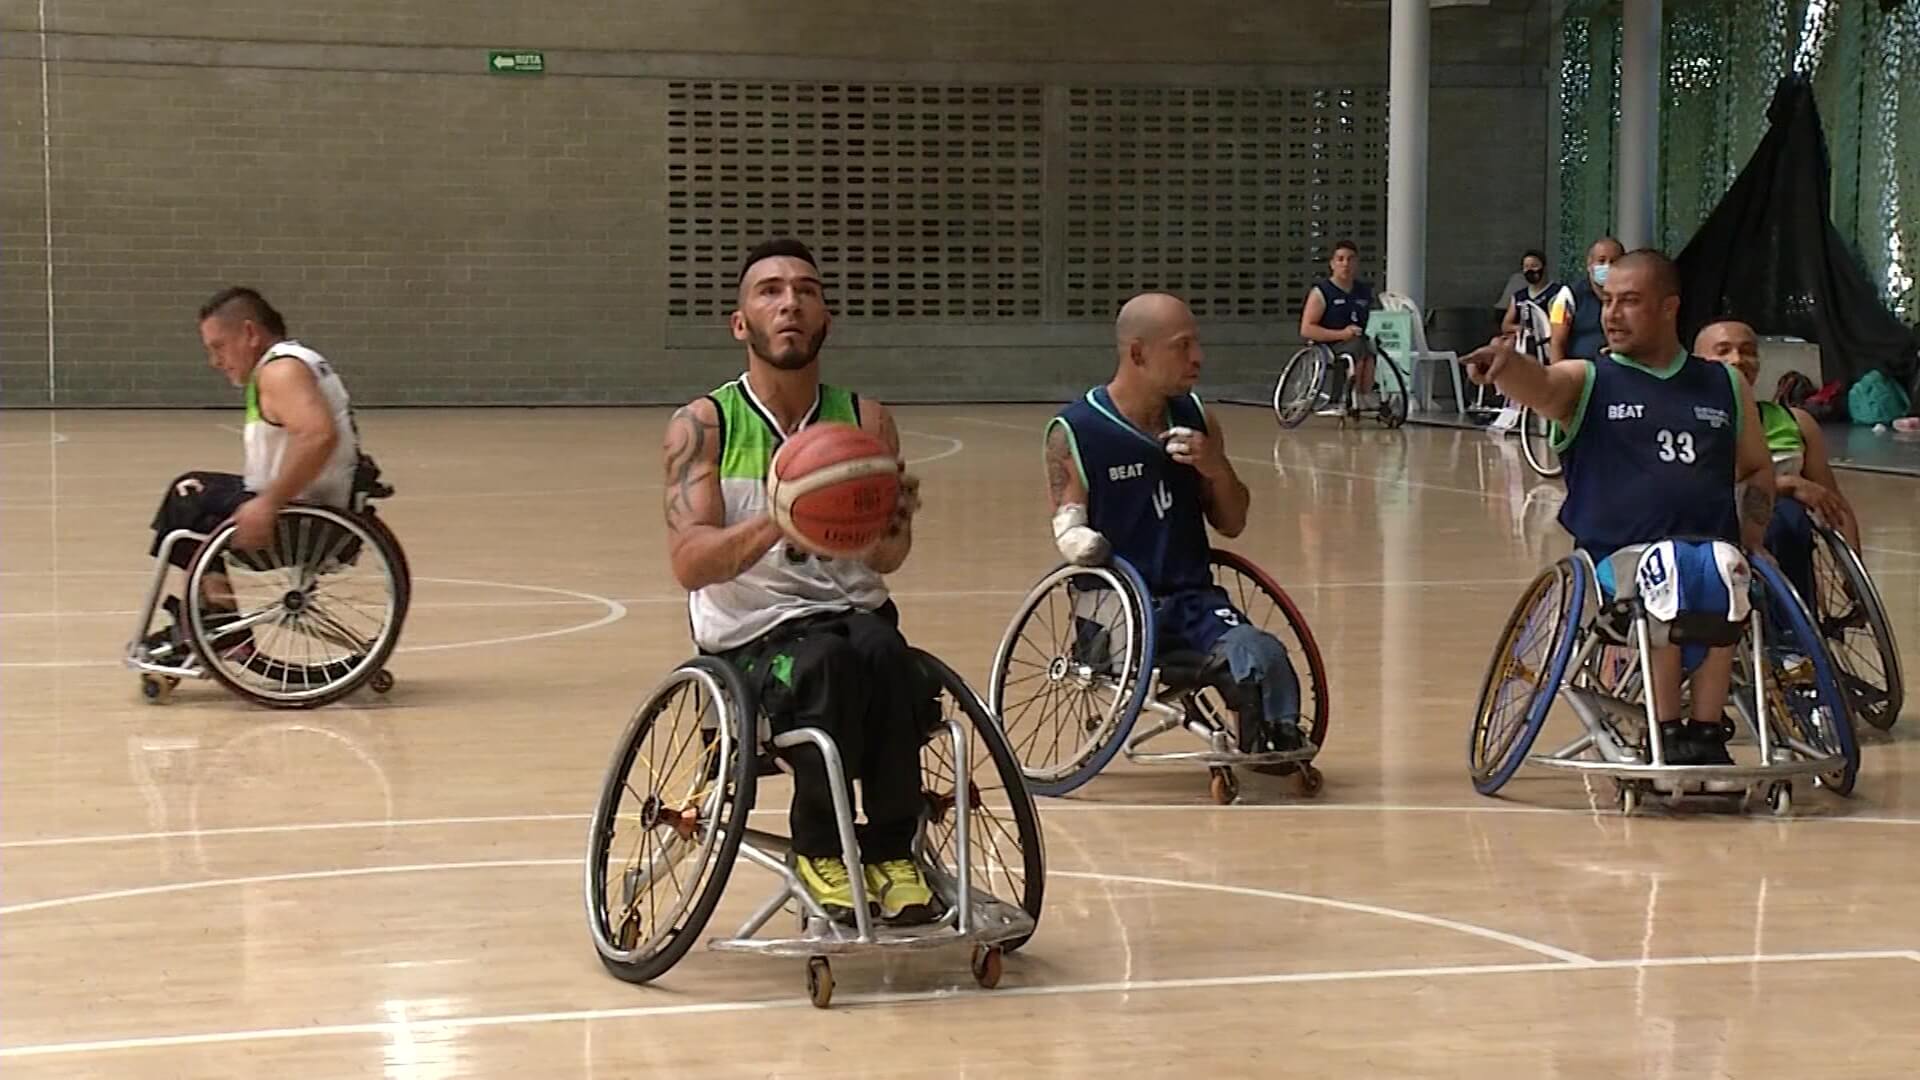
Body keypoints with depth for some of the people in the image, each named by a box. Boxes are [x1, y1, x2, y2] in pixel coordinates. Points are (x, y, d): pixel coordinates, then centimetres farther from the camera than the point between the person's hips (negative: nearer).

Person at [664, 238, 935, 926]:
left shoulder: (866, 421, 6)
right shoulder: (703, 425, -1)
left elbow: (887, 559, -6)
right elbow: (688, 565, -14)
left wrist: (894, 525, -31)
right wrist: (775, 523, -32)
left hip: (855, 614, 2)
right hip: (750, 637, -2)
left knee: (880, 650, -32)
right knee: (826, 661, -34)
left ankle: (891, 850, -14)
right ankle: (820, 850, -12)